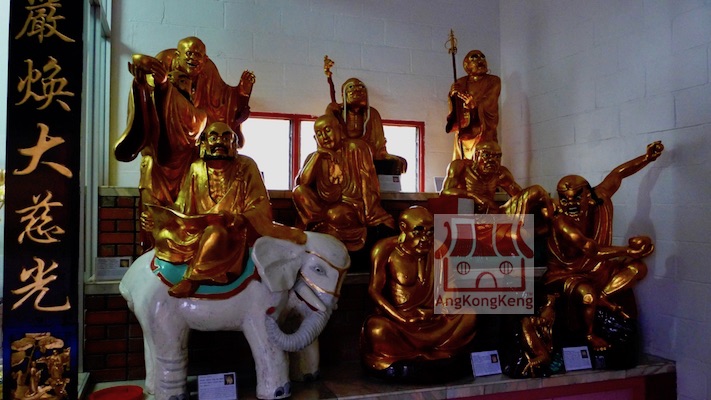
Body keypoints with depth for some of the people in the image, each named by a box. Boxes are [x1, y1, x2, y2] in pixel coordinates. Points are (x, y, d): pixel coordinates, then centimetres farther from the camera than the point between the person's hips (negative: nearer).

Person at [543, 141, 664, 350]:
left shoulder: (599, 199, -11)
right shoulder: (561, 223, -29)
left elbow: (617, 174, 3)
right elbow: (593, 251, -34)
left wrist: (648, 157, -1)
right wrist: (629, 249, -32)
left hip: (596, 267, 7)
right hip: (567, 273, -7)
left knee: (637, 268, -4)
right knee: (586, 294, -36)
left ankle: (601, 298, -7)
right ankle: (589, 334, -7)